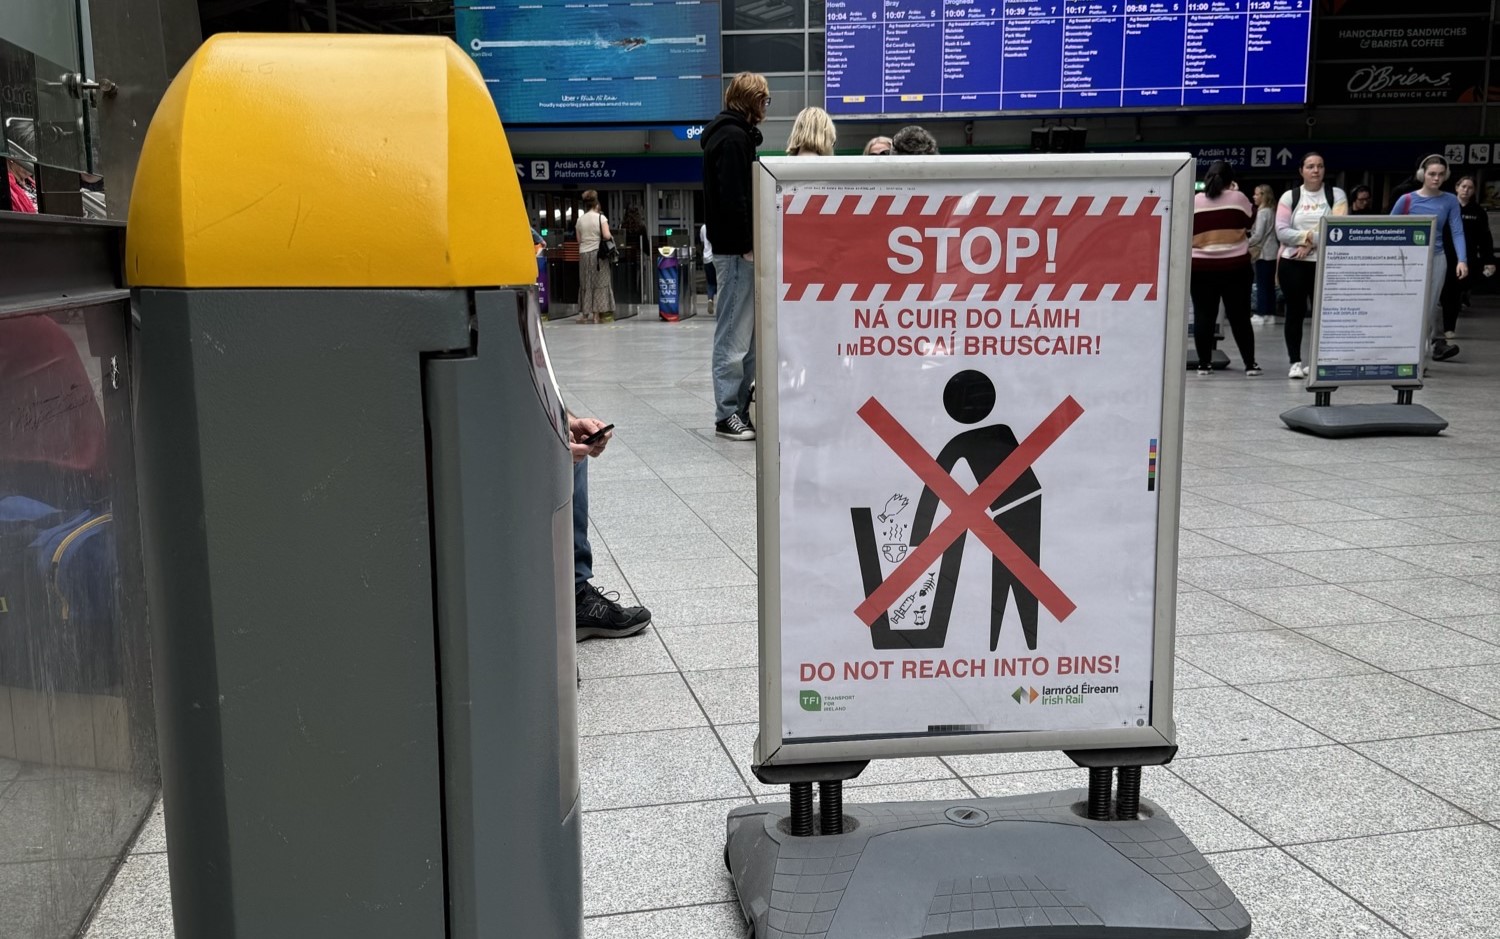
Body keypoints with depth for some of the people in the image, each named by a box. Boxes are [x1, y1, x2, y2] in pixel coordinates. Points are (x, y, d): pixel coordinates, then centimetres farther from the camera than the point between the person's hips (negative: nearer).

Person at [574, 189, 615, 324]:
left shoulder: (580, 220, 7)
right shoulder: (601, 217, -6)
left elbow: (579, 240, 7)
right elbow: (607, 236, -15)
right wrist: (612, 238, 5)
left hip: (583, 254, 4)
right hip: (598, 253, -4)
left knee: (585, 284, 10)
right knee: (600, 283, 1)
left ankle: (585, 313, 10)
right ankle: (598, 313, -2)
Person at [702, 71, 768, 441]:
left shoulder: (729, 133, 21)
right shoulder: (734, 137, -10)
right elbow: (733, 197, -19)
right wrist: (748, 244, -18)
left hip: (735, 247, 10)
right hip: (737, 249, -10)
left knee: (743, 331, 12)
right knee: (735, 334, -7)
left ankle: (739, 408, 16)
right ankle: (728, 415, -4)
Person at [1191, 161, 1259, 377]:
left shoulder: (1194, 201, -1)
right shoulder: (1238, 198, -2)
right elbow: (1250, 220, 14)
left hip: (1201, 267, 0)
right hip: (1235, 266, 0)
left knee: (1203, 316, 5)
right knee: (1240, 316, 5)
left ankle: (1204, 364, 5)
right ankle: (1250, 364, 8)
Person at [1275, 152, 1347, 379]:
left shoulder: (1336, 194, 5)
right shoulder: (1289, 196, 6)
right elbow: (1282, 231, -4)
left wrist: (1309, 243, -15)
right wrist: (1310, 236, -14)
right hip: (1293, 263, 0)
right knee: (1295, 312, 0)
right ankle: (1295, 362, 4)